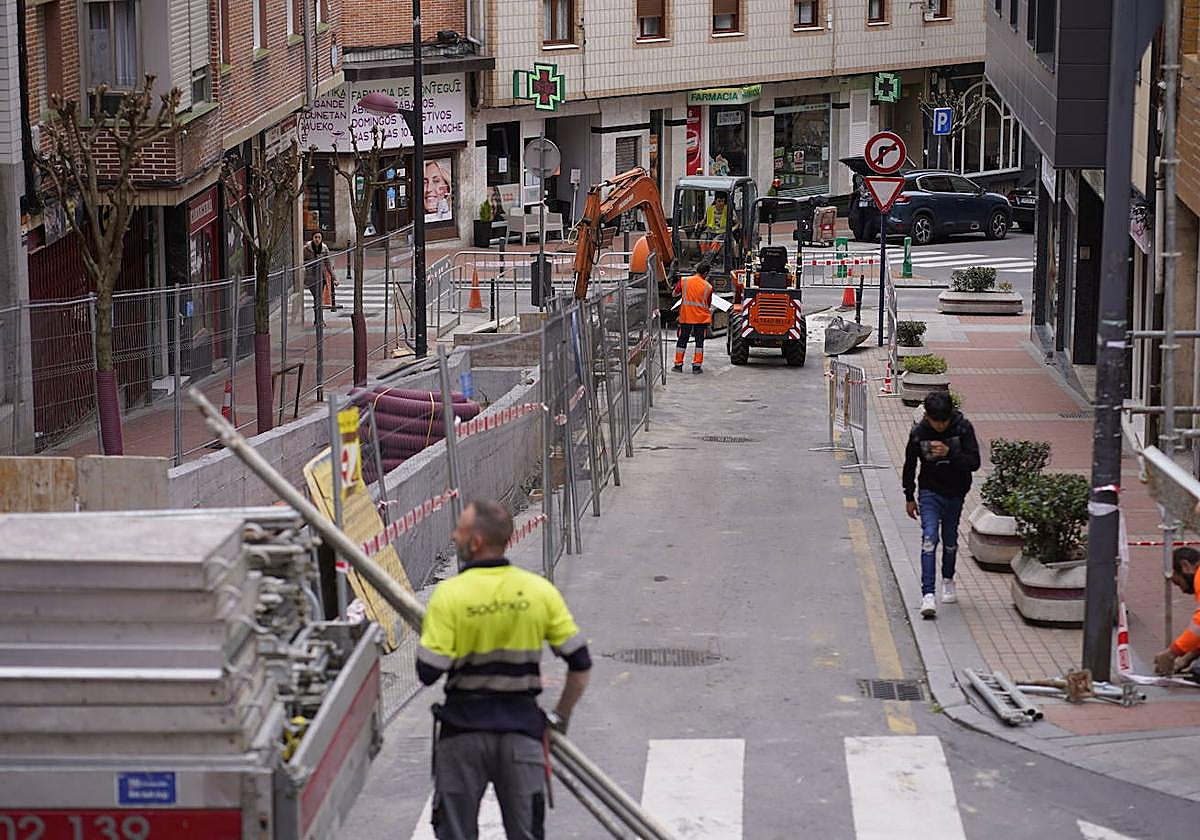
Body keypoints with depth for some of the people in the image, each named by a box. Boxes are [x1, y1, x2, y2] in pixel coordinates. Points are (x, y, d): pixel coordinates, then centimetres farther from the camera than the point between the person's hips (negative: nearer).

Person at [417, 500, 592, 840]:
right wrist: (560, 718, 10)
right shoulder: (540, 590, -3)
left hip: (463, 727, -2)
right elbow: (580, 663, -1)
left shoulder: (449, 594, -12)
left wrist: (428, 631, 6)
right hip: (522, 727, 2)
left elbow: (428, 672, -14)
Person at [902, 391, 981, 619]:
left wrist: (949, 453, -32)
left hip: (955, 493, 1)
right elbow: (910, 465, 1)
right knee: (929, 539, -15)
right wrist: (909, 497, 7)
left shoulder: (963, 428, -14)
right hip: (929, 492, -1)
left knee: (950, 540, 15)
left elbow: (974, 462, -17)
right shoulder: (918, 433, -12)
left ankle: (948, 580, 40)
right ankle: (928, 595, -21)